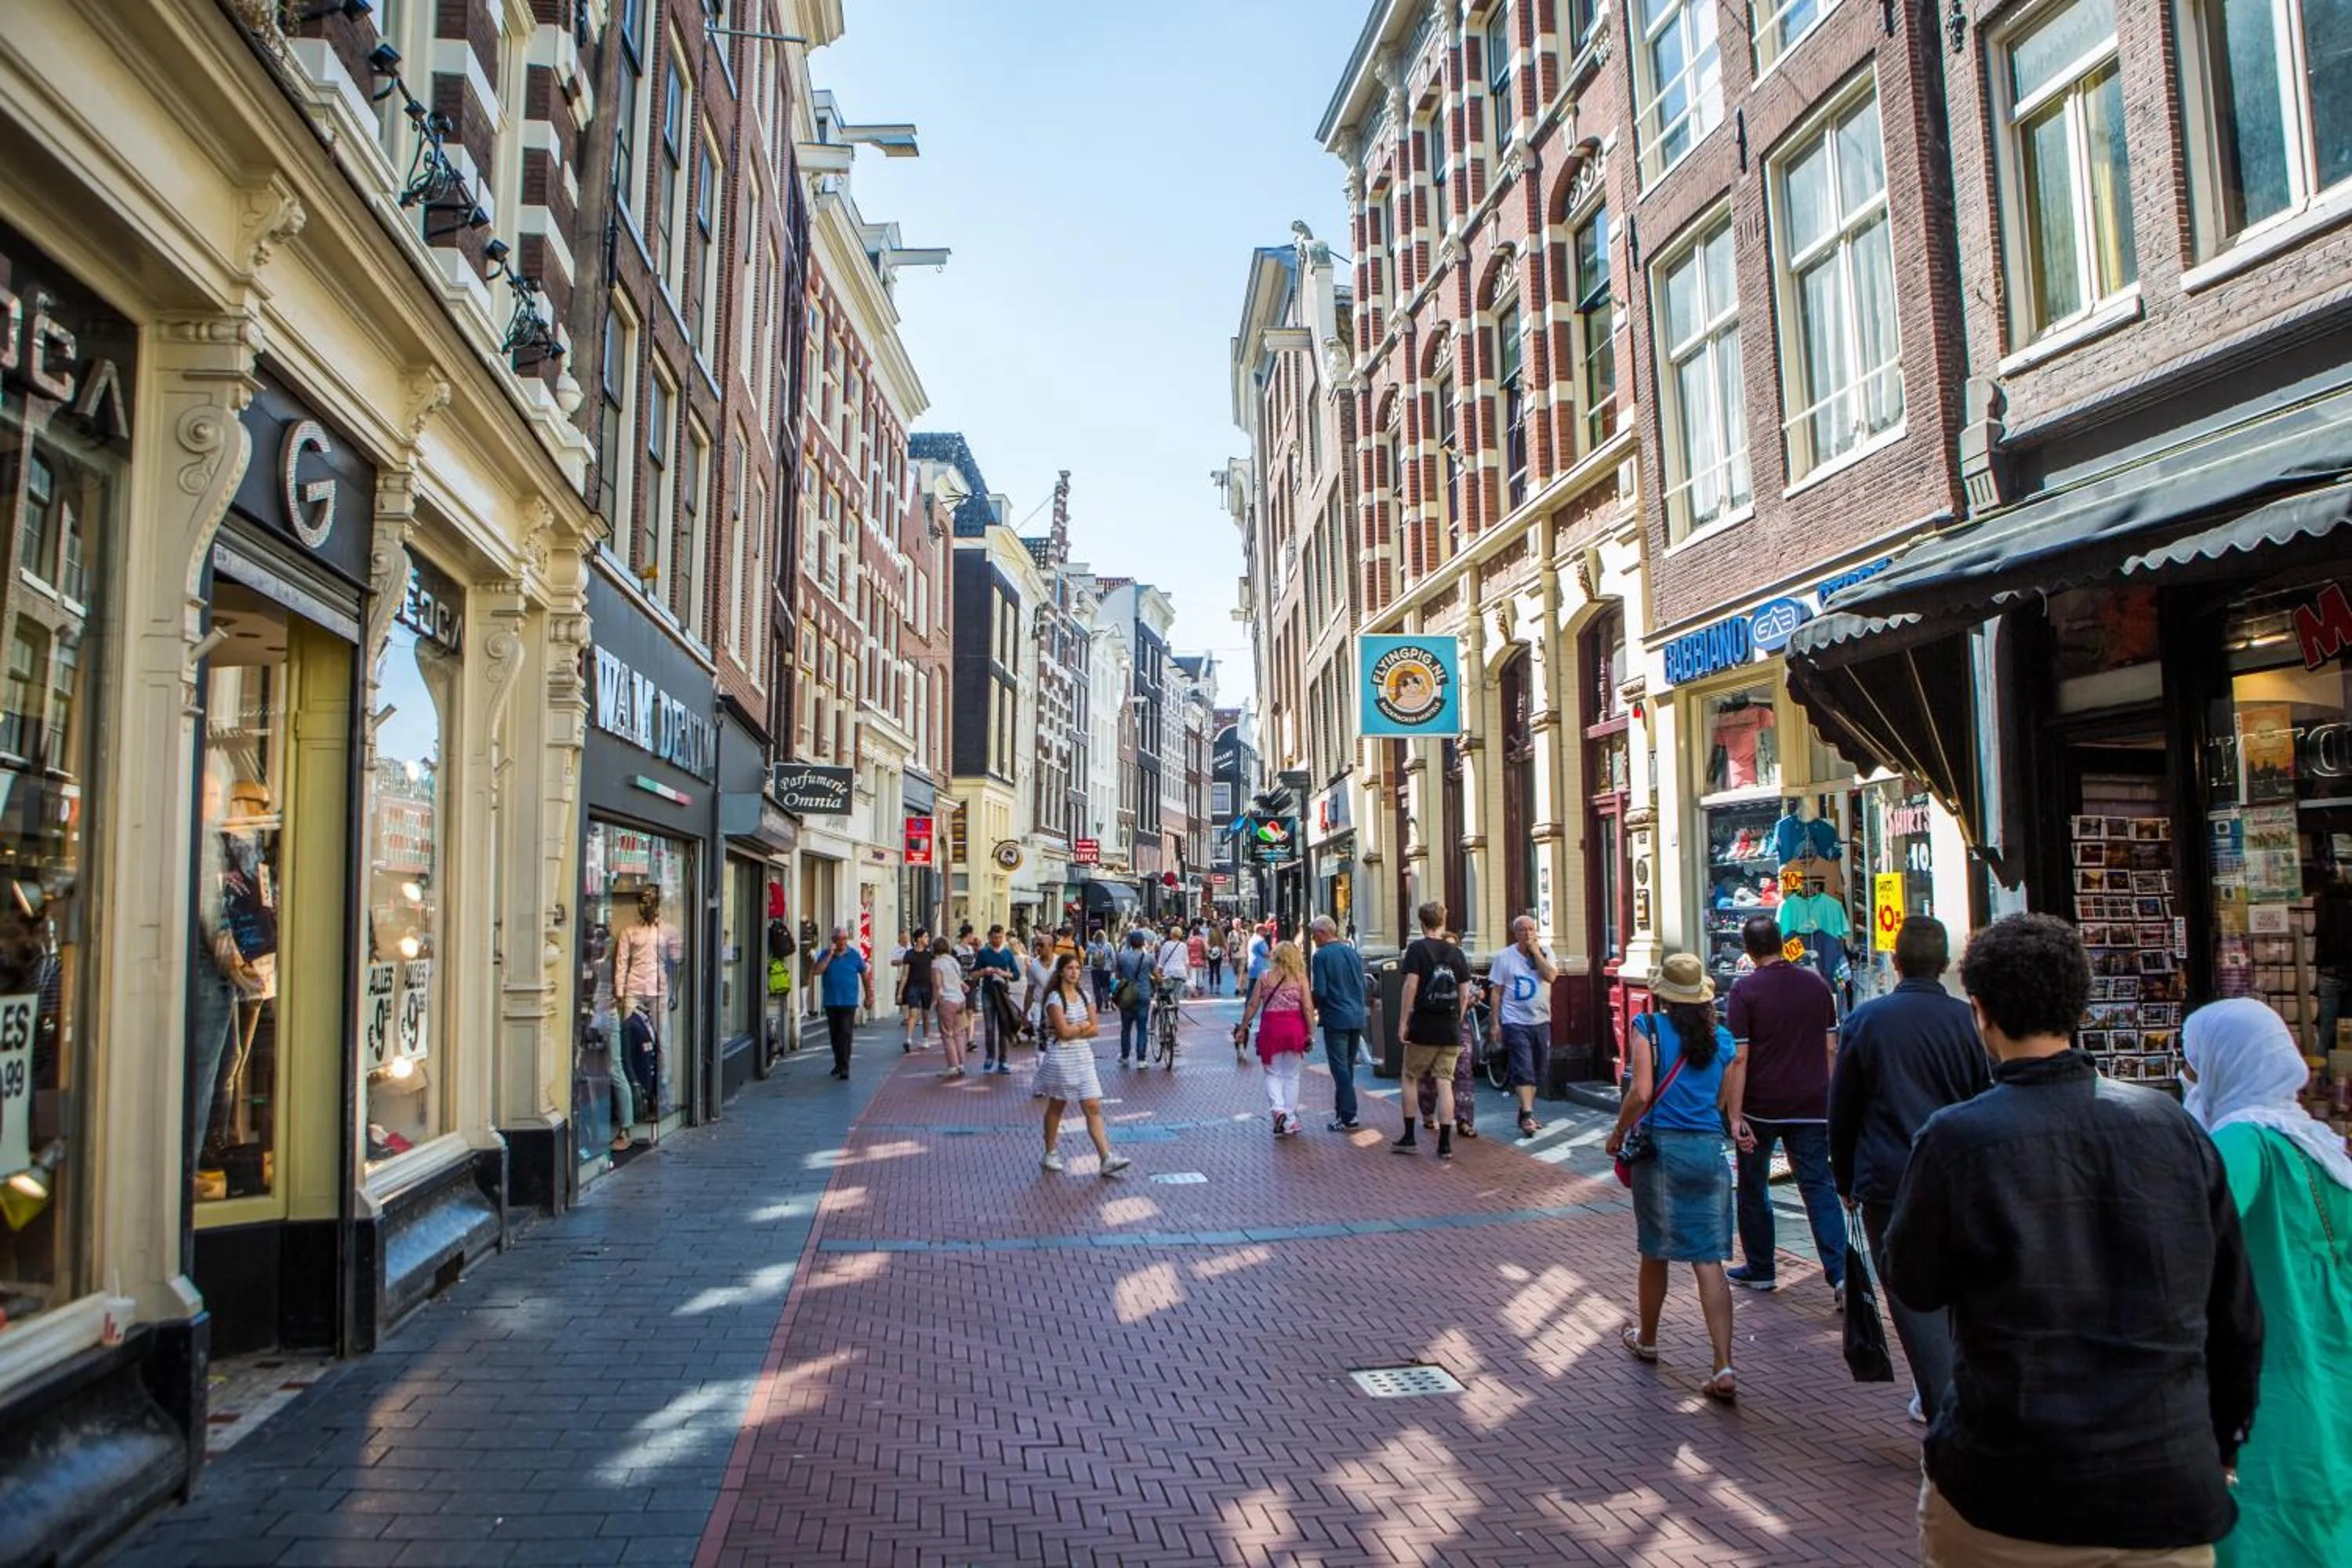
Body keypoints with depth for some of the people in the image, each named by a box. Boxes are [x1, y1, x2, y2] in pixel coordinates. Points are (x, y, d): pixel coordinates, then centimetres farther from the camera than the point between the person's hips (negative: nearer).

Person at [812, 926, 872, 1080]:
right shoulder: (825, 954, 3)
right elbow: (818, 971, -12)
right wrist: (830, 955, -16)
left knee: (846, 1033, -9)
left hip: (848, 1002, -3)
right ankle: (838, 1063, 25)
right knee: (835, 1034, 11)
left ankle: (844, 1067, -9)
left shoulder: (854, 955, 0)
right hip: (831, 1002, 3)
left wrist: (868, 997, 9)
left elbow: (865, 975, 8)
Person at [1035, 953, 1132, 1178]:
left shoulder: (1083, 994, 7)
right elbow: (1063, 1032, -19)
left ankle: (1107, 1159, -6)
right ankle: (1050, 1154, 26)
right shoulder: (1055, 998, -11)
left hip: (1083, 1055, 5)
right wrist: (1084, 1026, -5)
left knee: (1093, 1108, -2)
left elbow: (1093, 1030, 3)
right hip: (1060, 1056, -5)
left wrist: (1074, 1030, -12)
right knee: (1057, 1107, 10)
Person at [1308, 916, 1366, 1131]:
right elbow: (1362, 986, 12)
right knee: (1348, 1067, 15)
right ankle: (1342, 1111, 21)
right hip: (1357, 1017, 6)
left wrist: (1313, 1007, 4)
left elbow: (1320, 992, -14)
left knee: (1340, 1069, -2)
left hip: (1336, 1019, -6)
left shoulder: (1321, 956, -11)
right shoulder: (1353, 952, 8)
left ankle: (1348, 1117, -2)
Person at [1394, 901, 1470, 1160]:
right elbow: (1465, 994, 6)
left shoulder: (1417, 949, -6)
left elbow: (1411, 986, -14)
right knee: (1445, 1082, 5)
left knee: (1410, 1078, 12)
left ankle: (1409, 1138, 15)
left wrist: (1404, 1022, -9)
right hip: (1451, 1031, 3)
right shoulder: (1456, 952, 6)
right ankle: (1445, 1144, 4)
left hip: (1423, 1027, -3)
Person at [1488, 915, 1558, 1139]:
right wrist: (1494, 1022, -4)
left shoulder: (1545, 951, 4)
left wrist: (1535, 951, -13)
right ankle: (1527, 1116, -11)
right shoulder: (1504, 957, 0)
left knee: (1538, 1071, 12)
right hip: (1516, 1022, -3)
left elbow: (1550, 976, -14)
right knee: (1523, 1070, -11)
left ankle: (1525, 1112, 25)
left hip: (1541, 1020, 4)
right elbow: (1496, 991, 0)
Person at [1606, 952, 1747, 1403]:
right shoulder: (1722, 1039, 6)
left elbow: (1641, 1092, -15)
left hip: (1661, 1145, -3)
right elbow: (1724, 1102, 12)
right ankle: (1724, 1367, -6)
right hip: (1709, 1147, 3)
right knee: (1708, 1260, 2)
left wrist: (1618, 1133, -1)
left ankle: (1646, 1340, 34)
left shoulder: (1649, 1028, -7)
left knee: (1655, 1252, 14)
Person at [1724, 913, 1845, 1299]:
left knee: (1754, 1188, 13)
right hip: (1811, 1105, 3)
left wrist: (1735, 1115, -12)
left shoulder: (1745, 990, -10)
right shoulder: (1816, 984, 4)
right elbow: (1831, 1049, 8)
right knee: (1820, 1187, 4)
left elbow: (1738, 1057, -13)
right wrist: (1827, 1100, 18)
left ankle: (1760, 1270, 22)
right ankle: (1841, 1274, -8)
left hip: (1762, 1106, -3)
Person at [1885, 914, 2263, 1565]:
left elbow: (1914, 1287, -1)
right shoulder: (2174, 1125, -4)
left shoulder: (1956, 1138, -15)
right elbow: (2235, 1316, 6)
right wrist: (2219, 1447, 20)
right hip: (2170, 1496, 3)